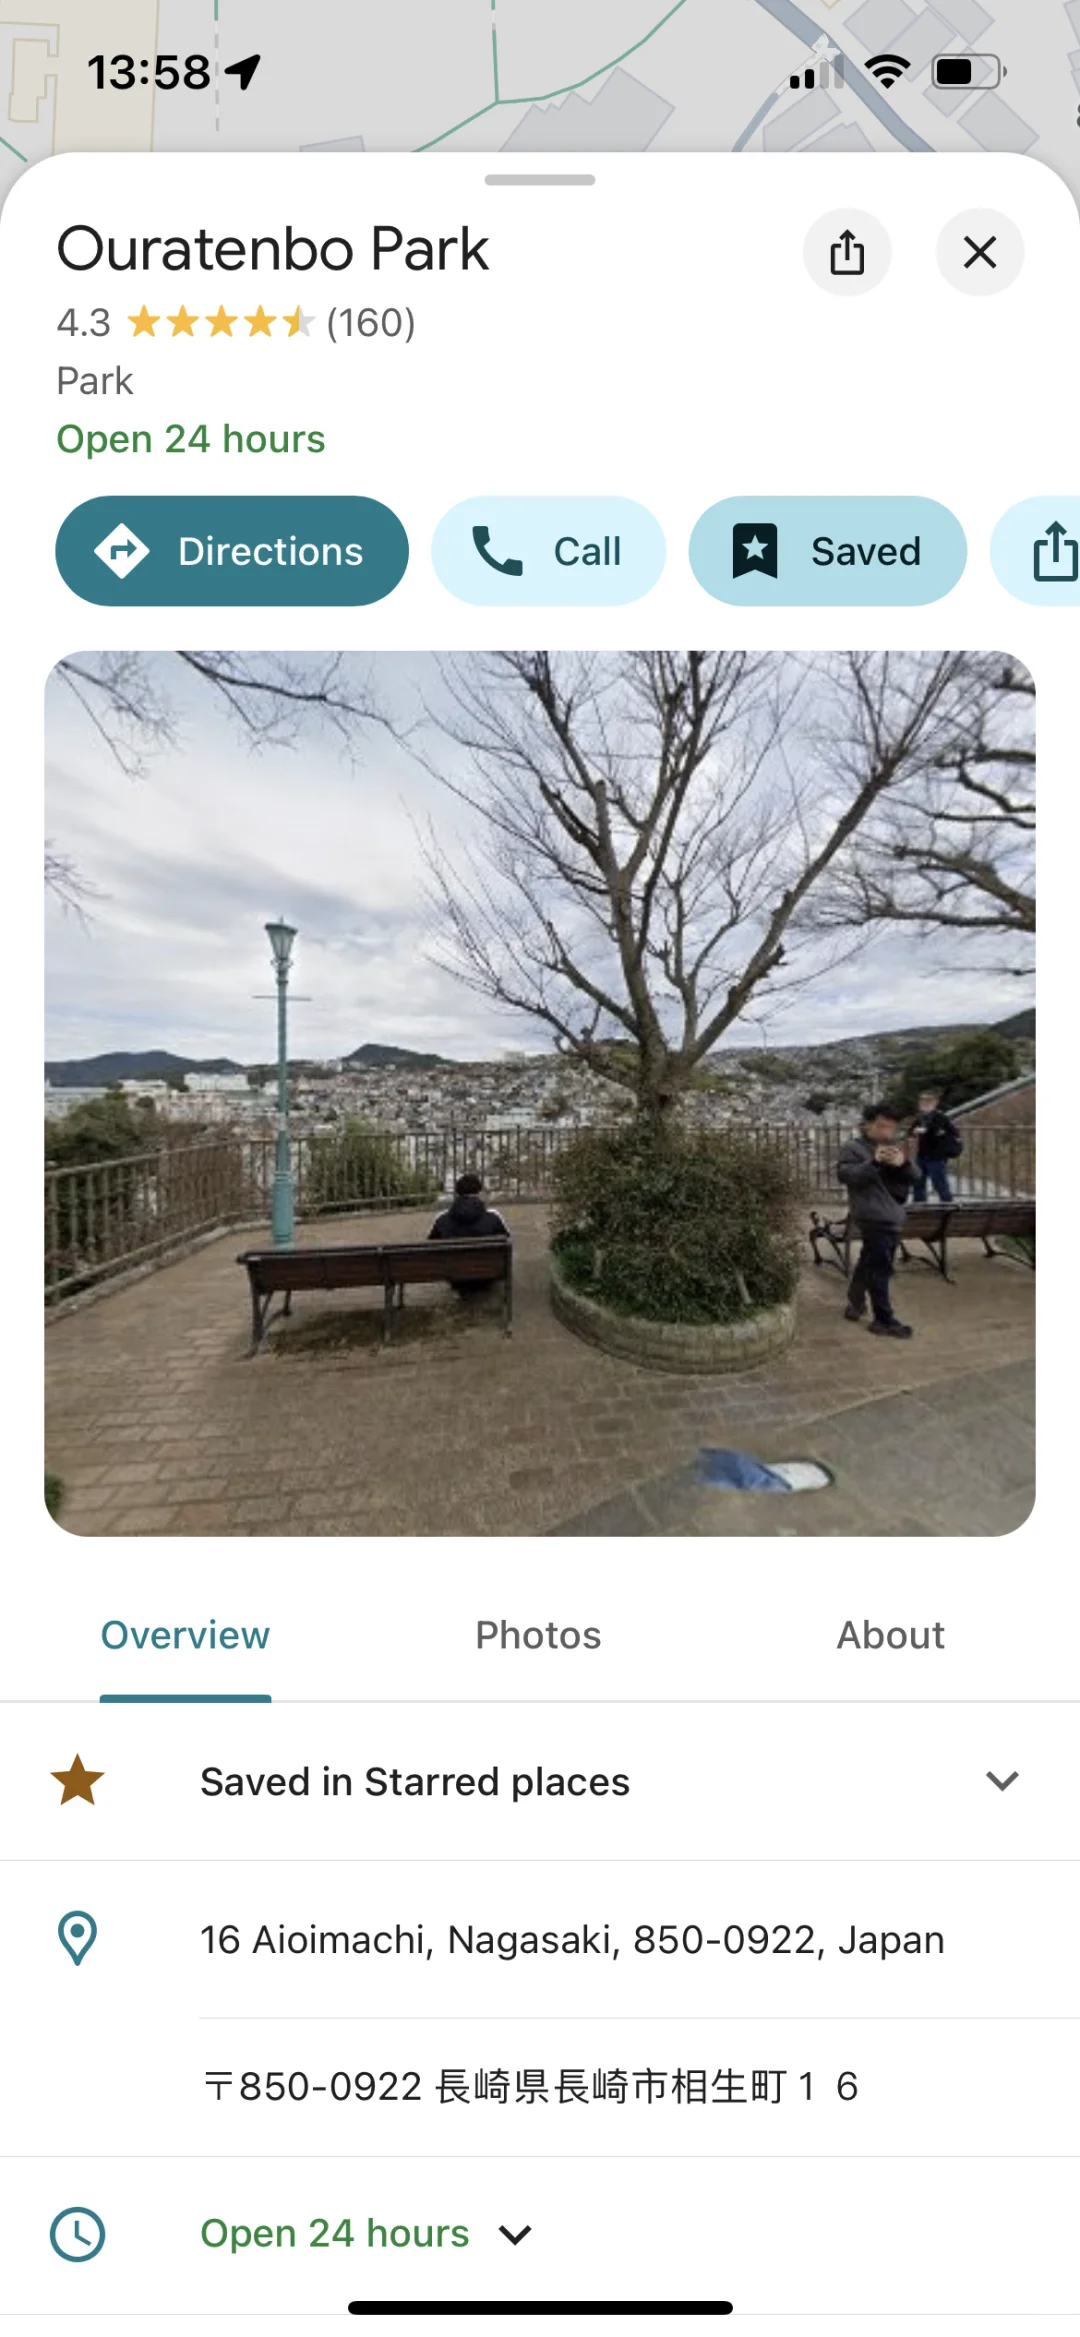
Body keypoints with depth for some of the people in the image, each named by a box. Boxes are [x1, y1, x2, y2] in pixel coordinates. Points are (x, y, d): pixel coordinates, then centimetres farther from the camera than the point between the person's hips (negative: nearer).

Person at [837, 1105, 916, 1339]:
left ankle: (855, 1303, 35)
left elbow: (912, 1179, 11)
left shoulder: (895, 1147, 16)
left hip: (894, 1216, 8)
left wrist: (903, 1164, -12)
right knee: (879, 1268, -11)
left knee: (869, 1264, 19)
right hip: (873, 1217, -8)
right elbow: (845, 1174, -22)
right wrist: (874, 1162, -31)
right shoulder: (855, 1148, -6)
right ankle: (883, 1320, -9)